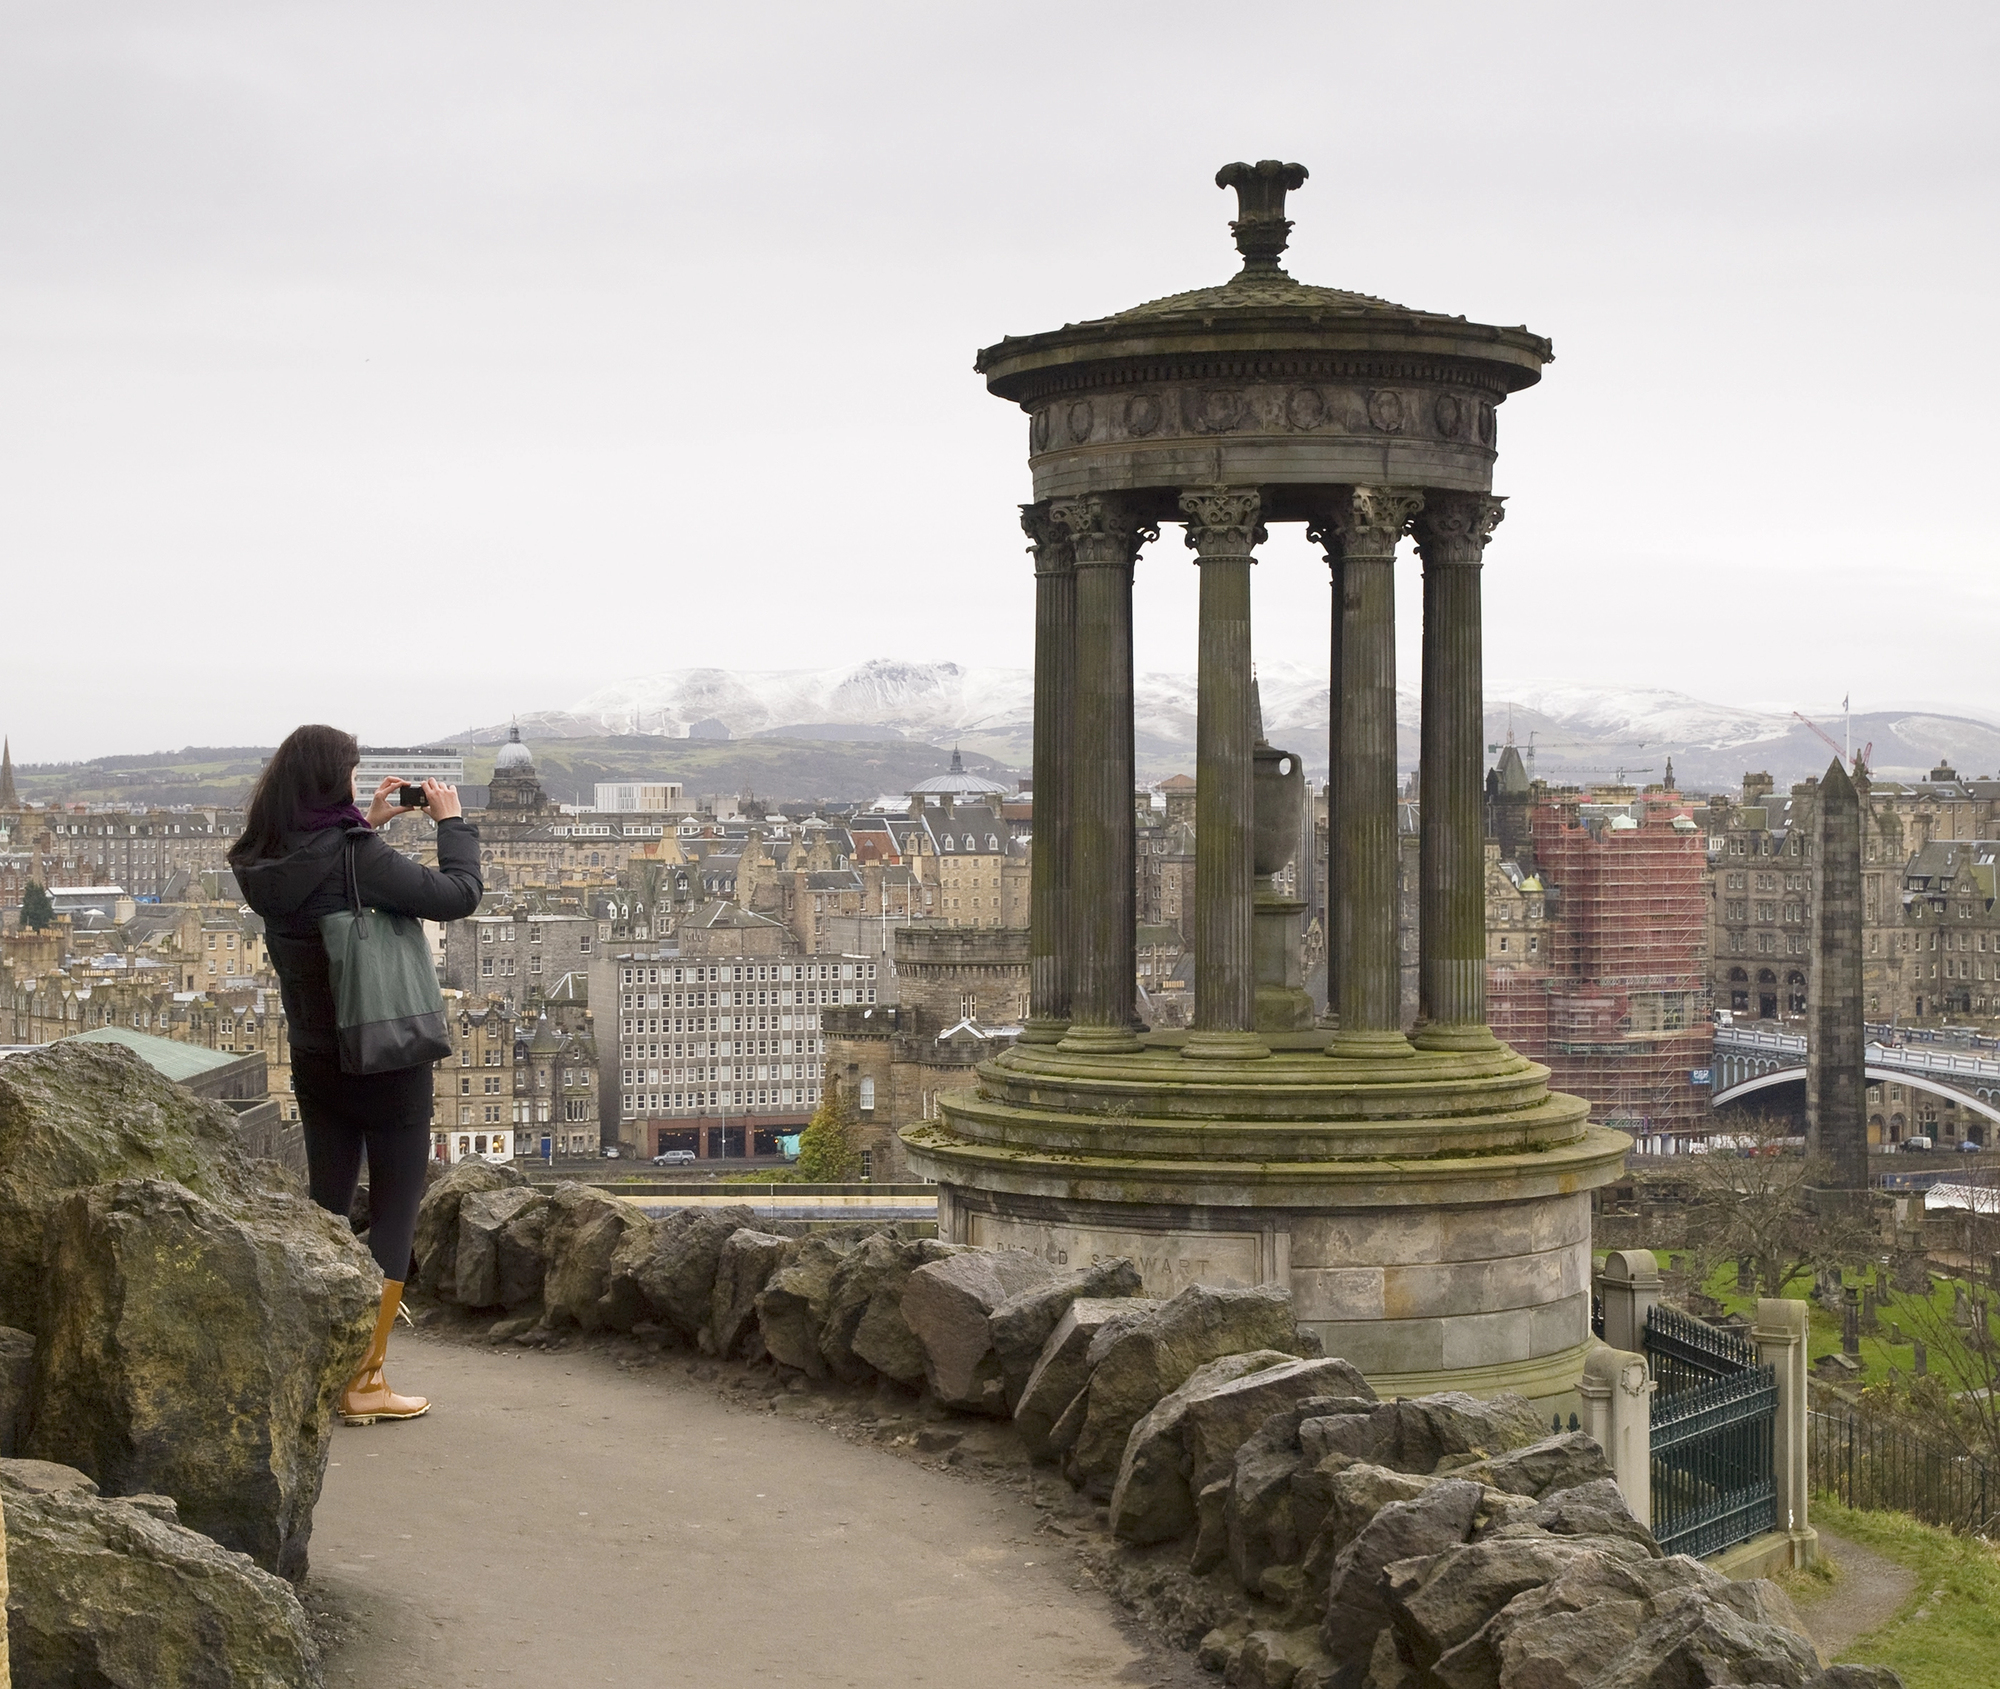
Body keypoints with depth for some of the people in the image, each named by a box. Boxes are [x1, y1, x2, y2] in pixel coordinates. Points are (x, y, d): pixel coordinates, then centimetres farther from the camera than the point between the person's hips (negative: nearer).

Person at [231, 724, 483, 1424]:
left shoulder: (265, 866, -1)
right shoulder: (358, 858, -22)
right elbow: (458, 894, -17)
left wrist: (365, 826, 16)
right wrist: (451, 821, -3)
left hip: (314, 1060, 7)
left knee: (327, 1208, 16)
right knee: (395, 1210, 3)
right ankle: (365, 1381, 2)